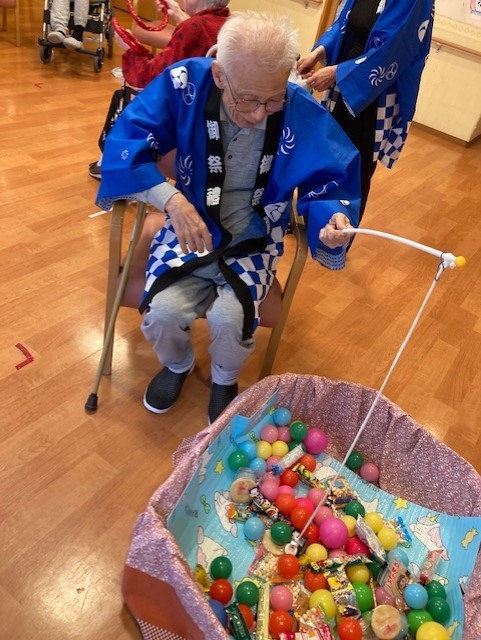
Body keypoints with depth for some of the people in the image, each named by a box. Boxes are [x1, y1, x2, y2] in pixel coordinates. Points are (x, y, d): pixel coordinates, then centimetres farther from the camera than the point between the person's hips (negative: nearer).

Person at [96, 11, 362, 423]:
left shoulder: (303, 113, -16)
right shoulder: (185, 83, -17)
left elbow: (331, 182, -7)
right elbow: (124, 144, -18)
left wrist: (335, 218, -31)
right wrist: (172, 200, -33)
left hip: (254, 239, 0)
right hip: (189, 228, 1)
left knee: (230, 317, -25)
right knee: (163, 311, -21)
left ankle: (224, 379, 15)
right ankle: (178, 364, 19)